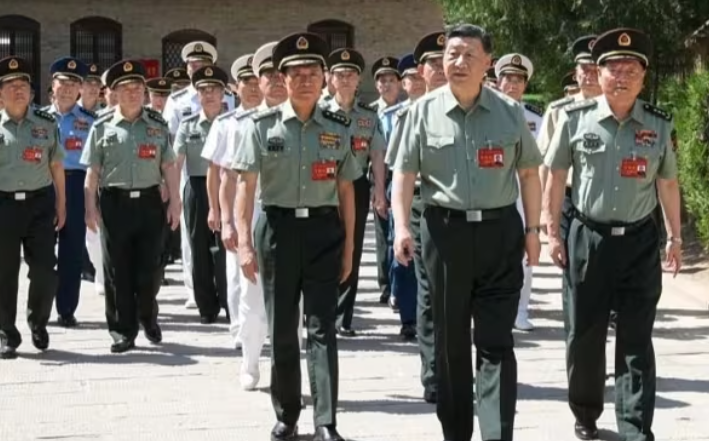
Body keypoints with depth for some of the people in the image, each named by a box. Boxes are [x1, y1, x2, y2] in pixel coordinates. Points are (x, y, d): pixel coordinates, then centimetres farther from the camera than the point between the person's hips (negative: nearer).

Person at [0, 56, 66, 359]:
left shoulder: (46, 124, 6)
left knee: (45, 270, -1)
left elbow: (56, 167, 10)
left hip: (39, 201, 1)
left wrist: (61, 205, 8)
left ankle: (38, 321, 23)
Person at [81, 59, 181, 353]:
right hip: (114, 203, -1)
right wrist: (91, 208, -3)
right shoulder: (102, 127, 2)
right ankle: (123, 332, 11)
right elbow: (93, 172, 3)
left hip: (149, 201, 1)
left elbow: (168, 167, 7)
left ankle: (148, 318, 31)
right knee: (118, 270, 3)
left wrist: (175, 203, 2)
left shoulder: (157, 125, 6)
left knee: (149, 267, 6)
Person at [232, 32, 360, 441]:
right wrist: (245, 243, -11)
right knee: (282, 329, 9)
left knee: (322, 327, -5)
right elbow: (246, 185, -4)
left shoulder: (338, 128, 4)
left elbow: (346, 191, 7)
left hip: (323, 229, 0)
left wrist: (349, 246, 6)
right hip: (278, 228, 0)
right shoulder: (263, 125, -2)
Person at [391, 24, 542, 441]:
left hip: (500, 230, 0)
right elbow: (404, 173, 1)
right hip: (445, 230, 0)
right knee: (450, 341, 9)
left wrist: (532, 228, 6)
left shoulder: (510, 112, 4)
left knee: (496, 342, -2)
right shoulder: (424, 111, 1)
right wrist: (402, 227, -10)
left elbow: (529, 173, 10)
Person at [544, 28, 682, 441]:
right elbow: (556, 177, 4)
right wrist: (553, 232, 2)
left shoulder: (660, 124, 0)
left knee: (636, 341, 1)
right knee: (584, 335, 10)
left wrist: (675, 238, 11)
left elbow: (668, 183, 9)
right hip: (588, 238, 0)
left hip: (640, 241, 0)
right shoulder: (575, 118, -4)